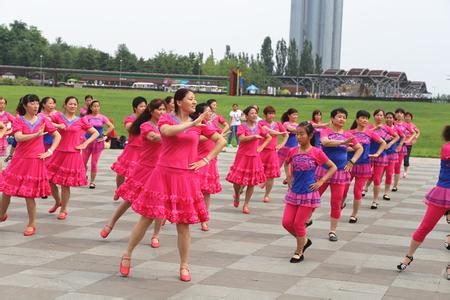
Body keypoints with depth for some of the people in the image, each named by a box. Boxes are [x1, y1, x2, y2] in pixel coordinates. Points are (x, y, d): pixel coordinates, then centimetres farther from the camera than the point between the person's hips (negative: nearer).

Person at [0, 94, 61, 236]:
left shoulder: (43, 120, 4)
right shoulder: (18, 120, 0)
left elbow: (58, 136, 10)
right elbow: (18, 137, -17)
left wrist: (50, 151, -1)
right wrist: (36, 135, -29)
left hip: (35, 161, -1)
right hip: (19, 160, 1)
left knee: (29, 194, -2)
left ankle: (31, 225, 11)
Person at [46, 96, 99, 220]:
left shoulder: (81, 121, 3)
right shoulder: (58, 116, 3)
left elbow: (96, 133, 10)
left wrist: (85, 144, 0)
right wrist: (57, 125, -18)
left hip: (73, 155, -2)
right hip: (58, 153, 2)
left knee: (65, 184, 0)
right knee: (50, 180, 3)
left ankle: (63, 210, 17)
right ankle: (58, 202, 31)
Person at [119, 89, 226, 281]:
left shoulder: (199, 124, 9)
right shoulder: (166, 119, -1)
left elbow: (221, 141, 14)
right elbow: (167, 131, -26)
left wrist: (205, 160, 5)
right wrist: (191, 124, -22)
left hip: (186, 179, 3)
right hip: (163, 175, -2)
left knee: (183, 225, 4)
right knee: (147, 219, 3)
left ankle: (184, 266, 18)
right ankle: (127, 255, 20)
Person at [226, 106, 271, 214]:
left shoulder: (258, 127, 6)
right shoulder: (242, 127, -6)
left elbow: (269, 137, 18)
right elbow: (242, 138, -23)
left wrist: (262, 146, 6)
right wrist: (255, 136, -30)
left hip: (254, 157, 3)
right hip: (243, 156, -3)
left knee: (252, 183, 2)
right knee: (237, 181, -4)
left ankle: (246, 205, 14)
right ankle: (237, 195, 30)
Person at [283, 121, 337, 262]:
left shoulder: (316, 152, -10)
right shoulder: (293, 151, 2)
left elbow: (333, 167, -1)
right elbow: (286, 163, 25)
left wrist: (321, 181, -7)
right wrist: (289, 178, 11)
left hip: (309, 194, -5)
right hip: (294, 193, 5)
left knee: (299, 224, -1)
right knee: (287, 222, 2)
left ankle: (298, 253, 19)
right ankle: (304, 241, 28)